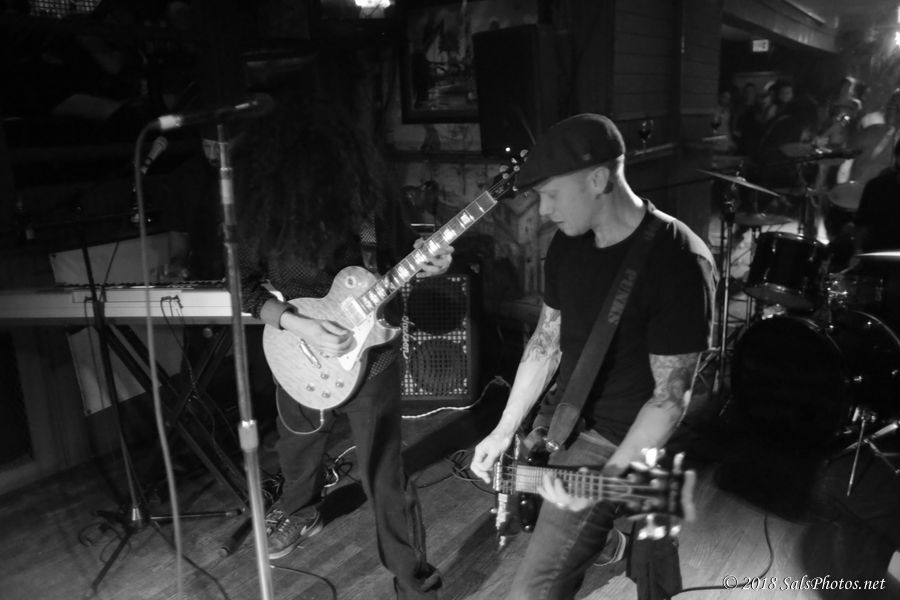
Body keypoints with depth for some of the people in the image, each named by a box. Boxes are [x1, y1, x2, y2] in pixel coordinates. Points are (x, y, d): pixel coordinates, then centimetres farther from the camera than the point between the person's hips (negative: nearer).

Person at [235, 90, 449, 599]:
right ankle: (302, 513, 61)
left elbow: (394, 256, 1)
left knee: (383, 475, 2)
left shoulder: (366, 189, -14)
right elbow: (247, 286, -6)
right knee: (297, 455, 26)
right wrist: (298, 325, -21)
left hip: (370, 351, -2)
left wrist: (422, 265, -21)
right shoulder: (263, 202, -14)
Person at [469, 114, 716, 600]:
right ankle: (602, 534, 54)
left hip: (615, 437, -8)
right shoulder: (567, 244, -2)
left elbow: (670, 395, -20)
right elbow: (546, 341, 6)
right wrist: (504, 431, 4)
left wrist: (606, 478, -29)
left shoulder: (678, 263, -24)